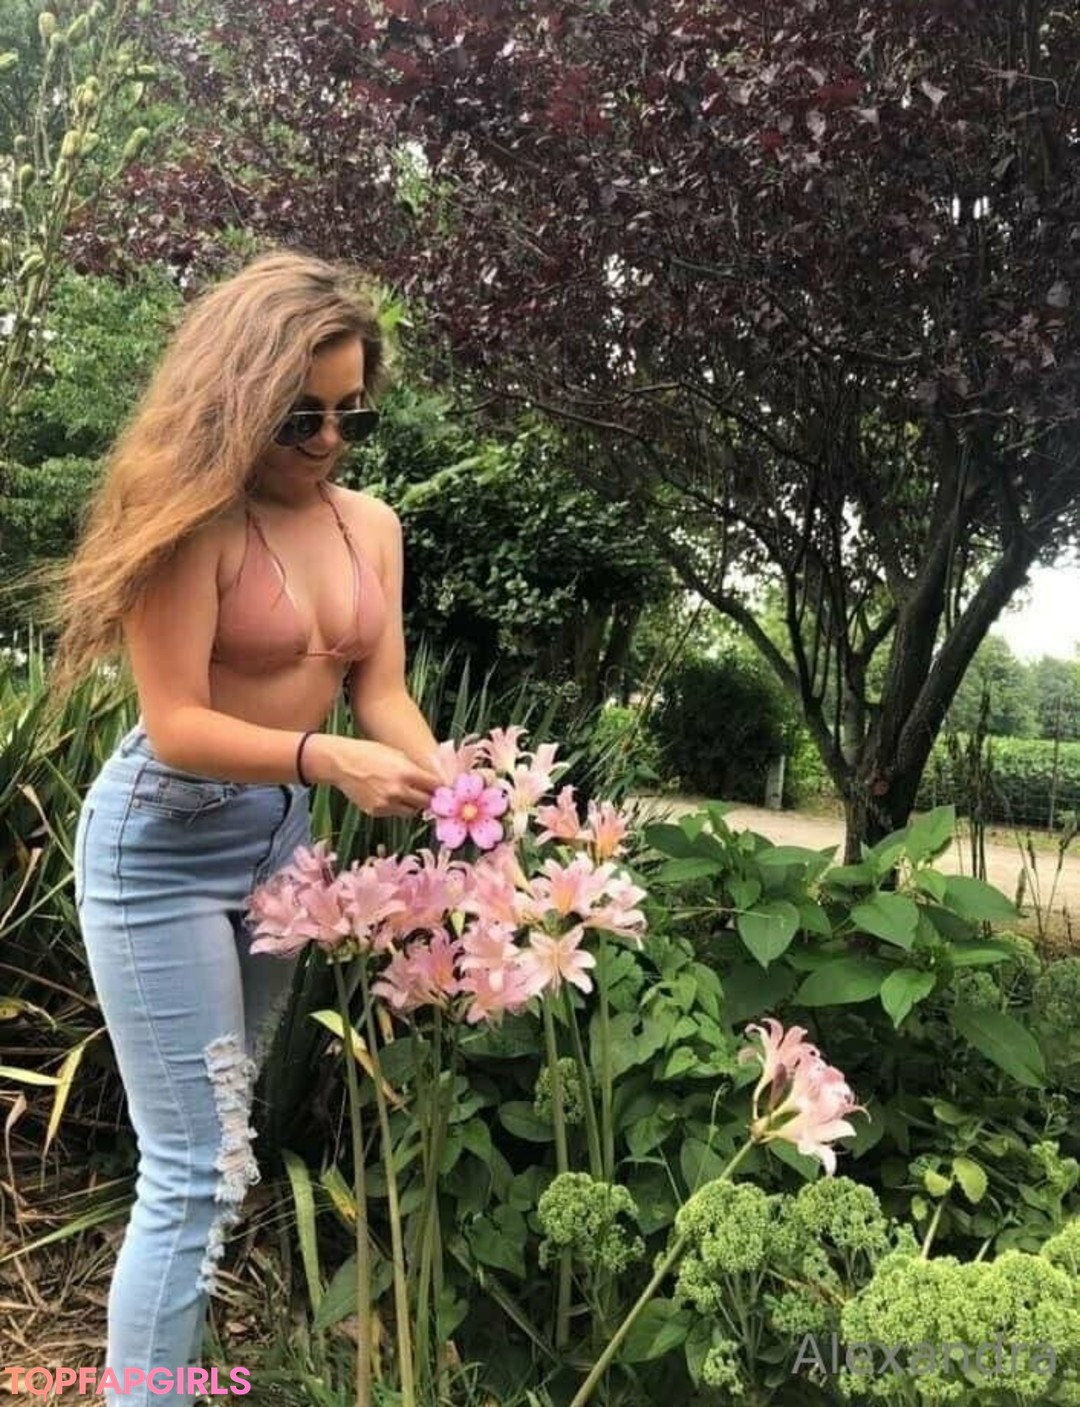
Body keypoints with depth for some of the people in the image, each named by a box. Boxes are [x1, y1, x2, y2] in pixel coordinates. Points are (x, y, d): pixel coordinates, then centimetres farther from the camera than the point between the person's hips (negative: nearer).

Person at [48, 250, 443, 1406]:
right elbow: (174, 723, -23)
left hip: (283, 837, 7)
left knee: (205, 1152, 20)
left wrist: (452, 793, -15)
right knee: (200, 1170, -4)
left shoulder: (371, 525, 3)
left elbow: (383, 695, 1)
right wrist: (330, 761, -34)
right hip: (164, 844, -7)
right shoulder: (194, 522, -18)